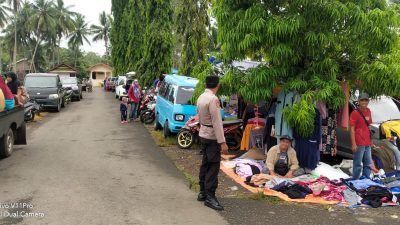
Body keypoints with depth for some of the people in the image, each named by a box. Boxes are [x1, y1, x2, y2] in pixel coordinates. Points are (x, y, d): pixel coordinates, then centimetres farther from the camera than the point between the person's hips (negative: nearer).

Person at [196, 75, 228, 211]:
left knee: (205, 164, 15)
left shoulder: (201, 97, 8)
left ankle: (202, 192, 23)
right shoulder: (213, 99, -19)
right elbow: (217, 122, -23)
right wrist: (222, 142, -22)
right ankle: (209, 197, -2)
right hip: (212, 136, -9)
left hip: (203, 134, 9)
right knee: (213, 166, -4)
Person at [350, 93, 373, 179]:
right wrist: (353, 144, -17)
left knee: (368, 163, 15)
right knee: (358, 164, -2)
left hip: (368, 143, 8)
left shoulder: (368, 111, 11)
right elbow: (352, 129, -13)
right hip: (359, 143, -7)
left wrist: (371, 140, 17)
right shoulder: (355, 113, -10)